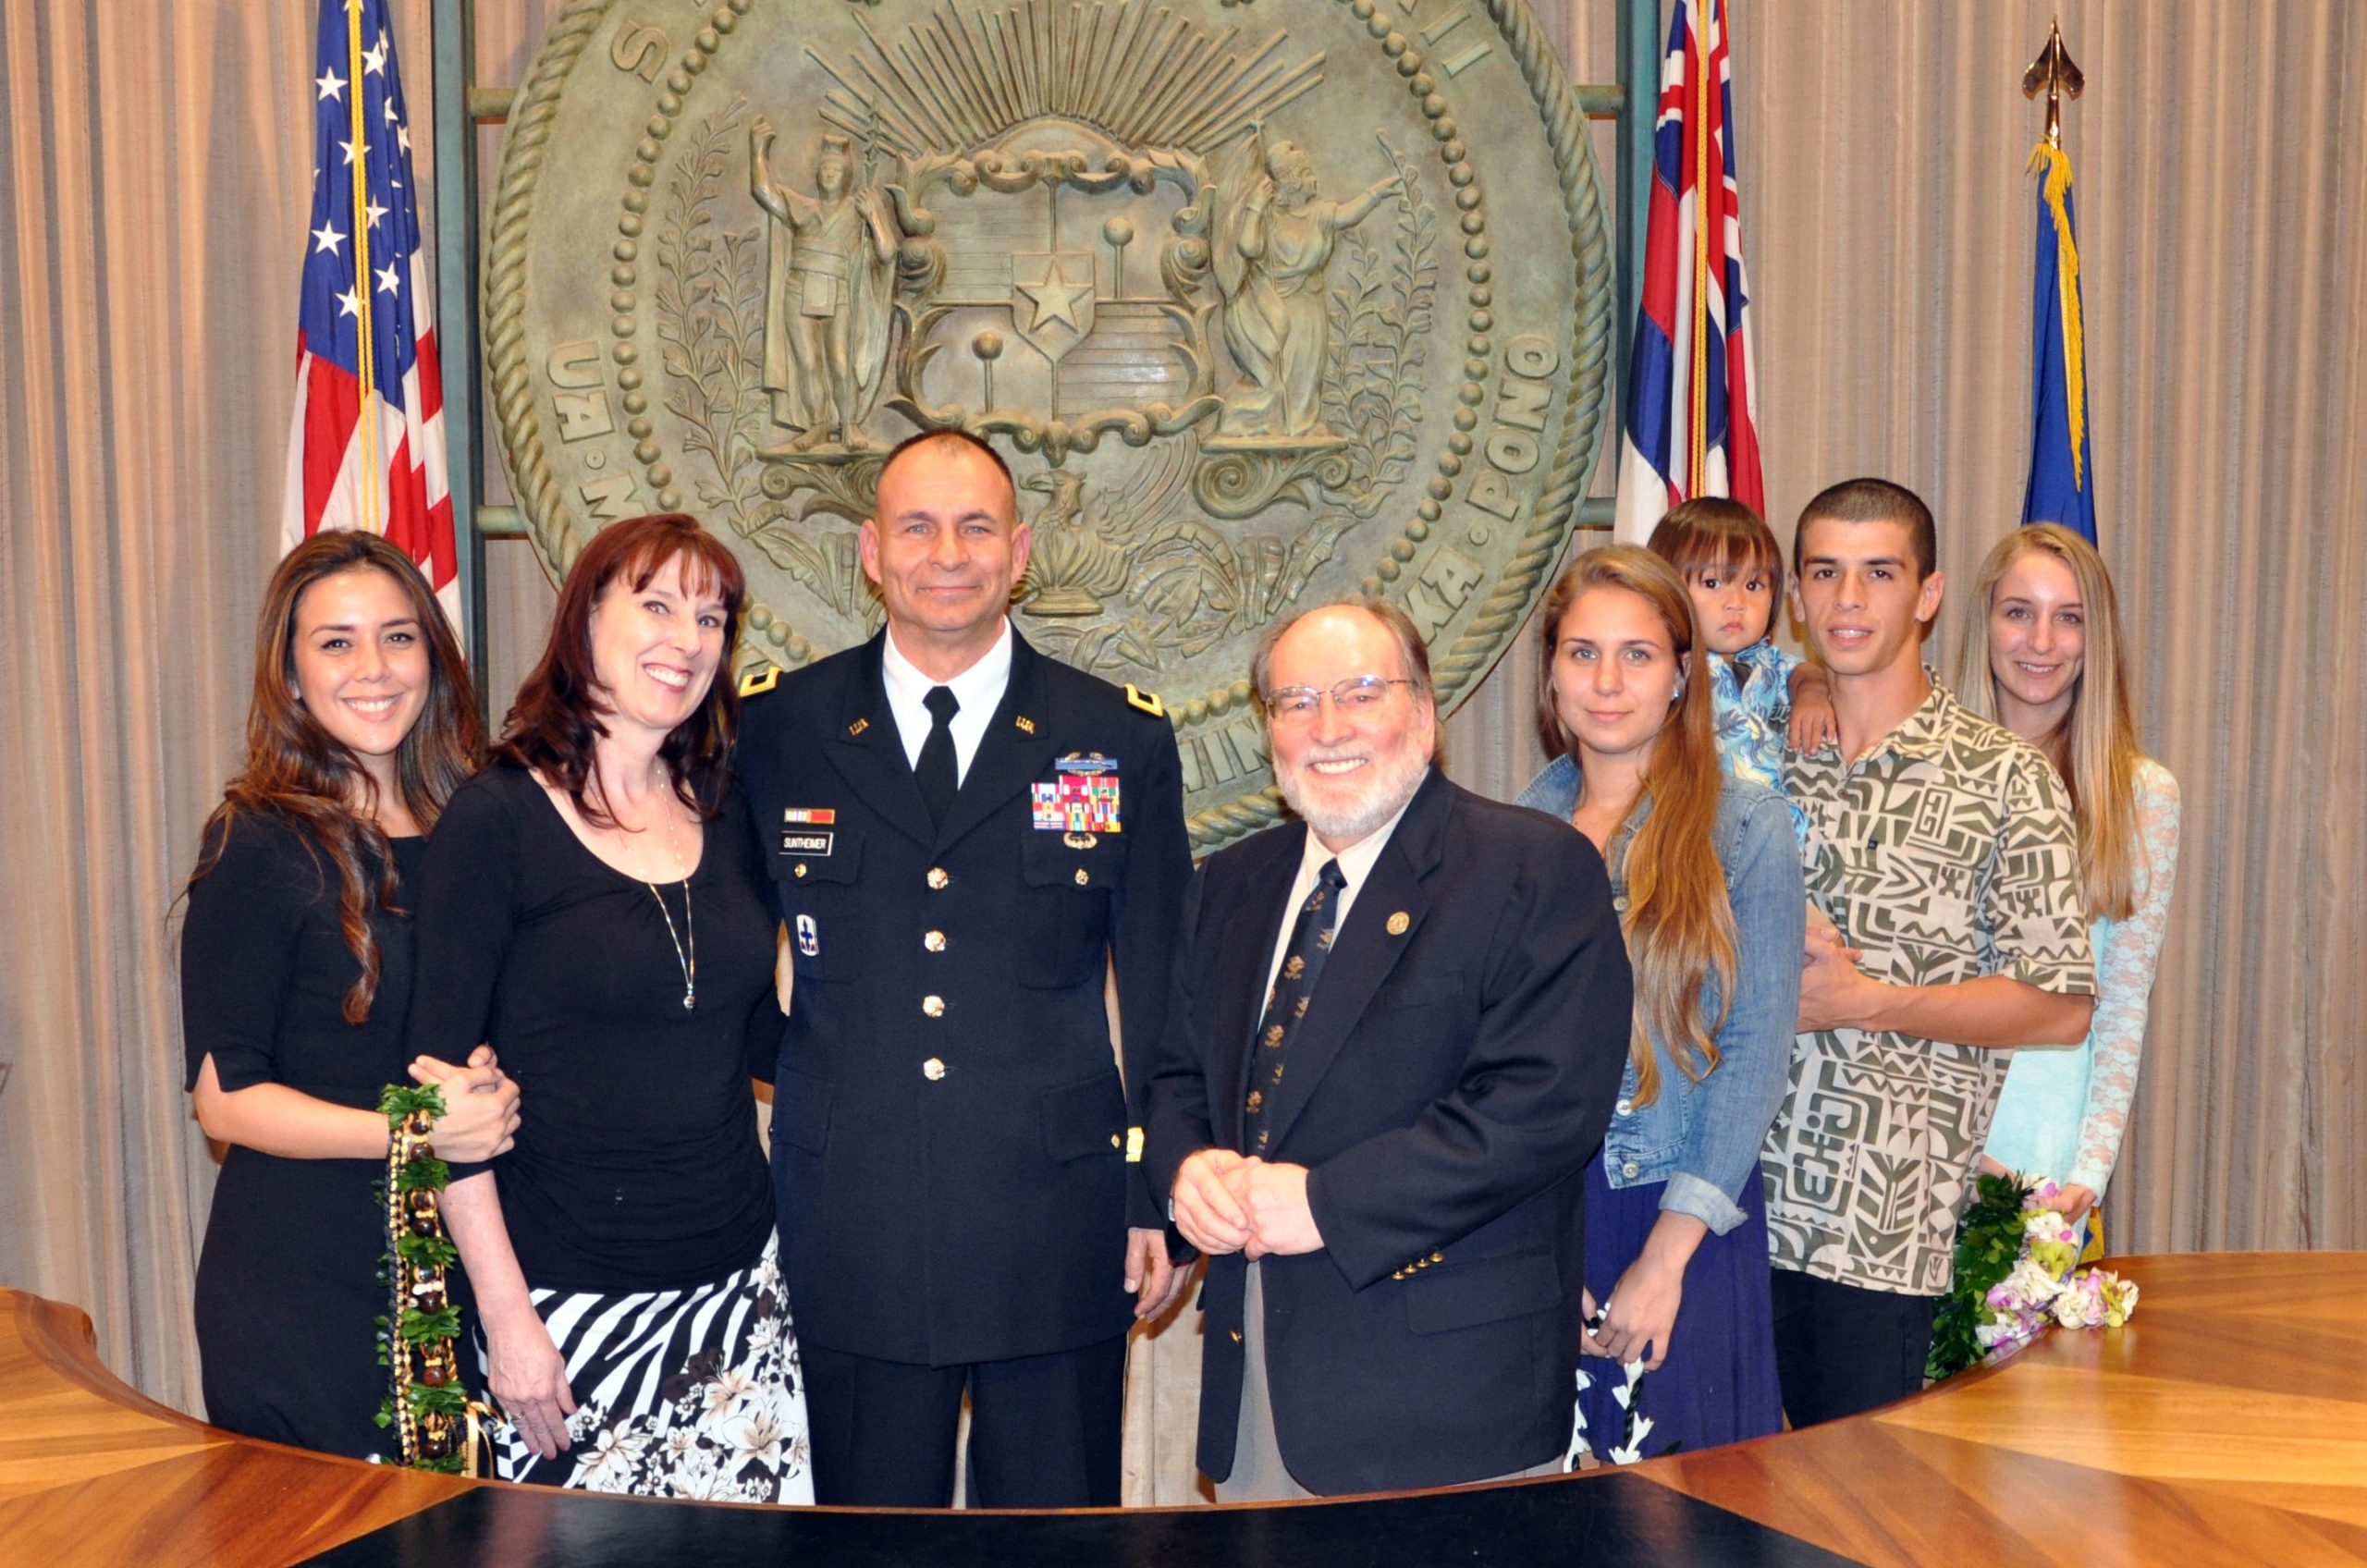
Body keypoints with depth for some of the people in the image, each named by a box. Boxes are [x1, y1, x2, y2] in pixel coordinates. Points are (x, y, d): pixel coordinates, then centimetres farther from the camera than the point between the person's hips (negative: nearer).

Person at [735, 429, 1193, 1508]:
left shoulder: (1123, 741, 2)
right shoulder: (775, 729, 2)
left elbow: (1163, 991, 5)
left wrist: (1160, 1198, 5)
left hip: (1059, 1237, 0)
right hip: (849, 1237, 0)